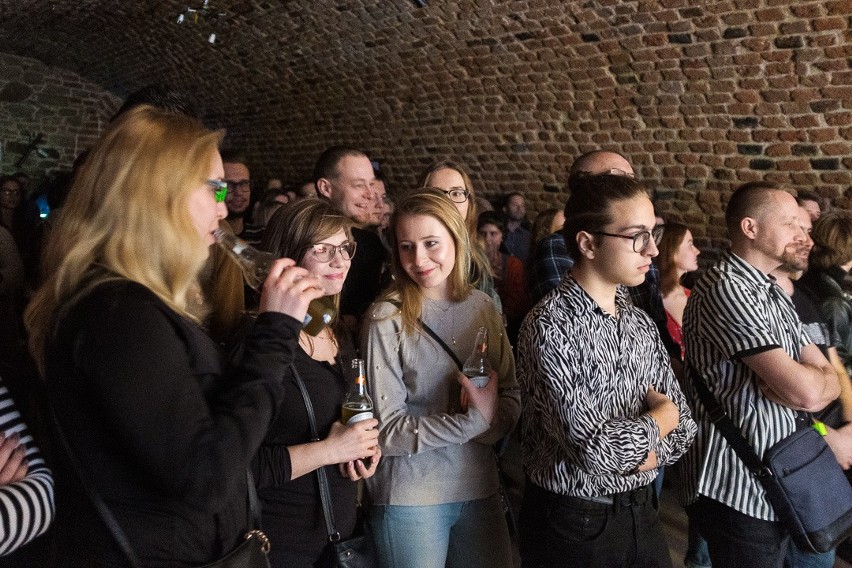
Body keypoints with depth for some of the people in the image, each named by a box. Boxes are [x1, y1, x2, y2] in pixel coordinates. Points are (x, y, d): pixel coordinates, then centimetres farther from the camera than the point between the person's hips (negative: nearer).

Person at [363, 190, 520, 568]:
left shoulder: (482, 306, -1)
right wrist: (474, 420, -24)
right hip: (409, 499, -4)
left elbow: (512, 398, 2)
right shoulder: (388, 318, -13)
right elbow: (385, 431, -15)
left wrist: (493, 415, -19)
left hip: (481, 489, 4)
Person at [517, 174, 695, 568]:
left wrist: (648, 453, -14)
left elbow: (681, 424, 6)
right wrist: (659, 418, -10)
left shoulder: (640, 322, 2)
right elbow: (593, 448, -27)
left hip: (641, 515, 6)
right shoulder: (550, 326, -22)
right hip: (572, 524, -6)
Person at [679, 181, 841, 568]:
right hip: (736, 489, -9)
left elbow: (829, 380, 6)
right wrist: (818, 378, -3)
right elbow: (805, 390, -25)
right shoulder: (726, 289, -20)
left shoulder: (773, 294, 12)